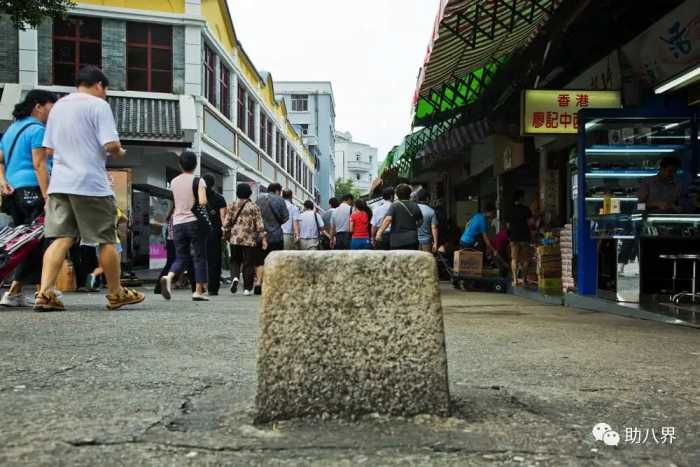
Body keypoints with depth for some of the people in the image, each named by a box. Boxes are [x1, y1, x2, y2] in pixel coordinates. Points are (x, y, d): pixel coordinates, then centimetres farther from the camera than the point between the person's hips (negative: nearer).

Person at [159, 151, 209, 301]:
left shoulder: (173, 182, 10)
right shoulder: (198, 180, -5)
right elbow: (202, 202, -17)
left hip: (178, 223, 4)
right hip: (194, 222, -4)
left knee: (181, 258, 10)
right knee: (200, 257, 6)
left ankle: (168, 277, -19)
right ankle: (199, 291, 5)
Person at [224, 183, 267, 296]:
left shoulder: (232, 206, 4)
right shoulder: (254, 207, -3)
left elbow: (226, 224, 6)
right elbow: (260, 225, -6)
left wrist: (227, 235, 20)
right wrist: (263, 239, -3)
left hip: (235, 239, 2)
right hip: (250, 240, -2)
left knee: (235, 261, 17)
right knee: (248, 263, 4)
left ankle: (234, 277, -10)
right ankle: (247, 288, 6)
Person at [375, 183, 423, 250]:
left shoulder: (394, 206, -6)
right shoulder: (415, 206, 5)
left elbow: (388, 219, -19)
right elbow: (420, 221, 14)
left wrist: (379, 232, -20)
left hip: (396, 241, -2)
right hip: (411, 240, 2)